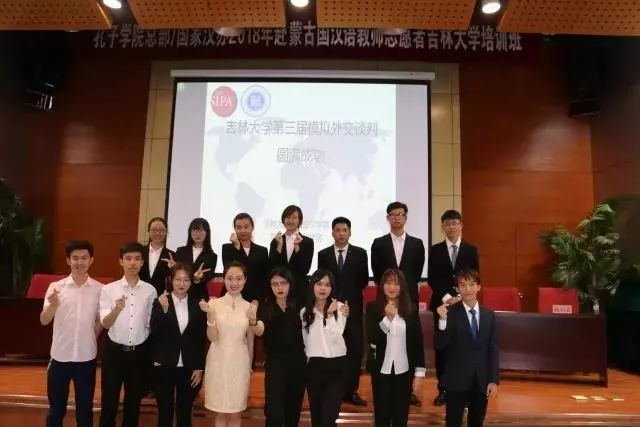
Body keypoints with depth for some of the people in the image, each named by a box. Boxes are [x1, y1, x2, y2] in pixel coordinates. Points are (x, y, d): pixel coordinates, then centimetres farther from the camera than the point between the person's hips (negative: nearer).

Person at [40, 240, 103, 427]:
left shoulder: (99, 289, -3)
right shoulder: (56, 287, -5)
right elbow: (44, 321, -11)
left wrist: (90, 338, 7)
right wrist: (53, 305, -29)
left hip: (87, 357, 0)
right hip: (60, 356, 0)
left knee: (85, 408, 14)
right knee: (56, 408, 14)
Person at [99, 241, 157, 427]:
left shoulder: (150, 290, -3)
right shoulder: (108, 289, -6)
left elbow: (151, 324, 6)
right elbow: (105, 324, -14)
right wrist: (117, 309, -31)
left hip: (139, 352, 1)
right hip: (114, 351, -1)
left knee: (134, 401, 15)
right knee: (109, 401, 9)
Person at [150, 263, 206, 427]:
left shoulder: (197, 305, 1)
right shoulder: (160, 302, -3)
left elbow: (201, 339, 2)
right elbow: (154, 332, -13)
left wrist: (199, 368, -1)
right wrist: (163, 309, -25)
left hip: (189, 368, 1)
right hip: (164, 366, -1)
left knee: (185, 412, 11)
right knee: (164, 412, 10)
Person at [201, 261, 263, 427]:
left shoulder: (250, 307, -1)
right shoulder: (214, 304, -6)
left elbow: (250, 341, 7)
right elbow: (212, 337, -10)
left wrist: (250, 367, 13)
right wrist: (210, 314, -24)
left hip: (240, 363, 1)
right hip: (219, 362, -1)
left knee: (235, 413, 10)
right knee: (220, 413, 12)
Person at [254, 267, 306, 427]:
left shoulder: (298, 306, 1)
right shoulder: (265, 308, -3)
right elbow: (259, 331, -18)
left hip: (298, 363, 2)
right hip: (275, 364, -2)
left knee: (293, 411, 15)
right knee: (274, 413, -10)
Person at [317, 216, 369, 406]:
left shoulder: (360, 253, 3)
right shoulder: (323, 254, 5)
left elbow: (364, 280, 4)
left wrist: (350, 295, 1)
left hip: (353, 307, 0)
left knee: (354, 350, 1)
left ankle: (351, 391, 11)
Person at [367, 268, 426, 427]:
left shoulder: (411, 309, -2)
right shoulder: (373, 308, -6)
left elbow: (418, 342, 2)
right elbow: (372, 338, -14)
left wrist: (419, 372, 0)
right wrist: (388, 317, -25)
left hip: (404, 370, 1)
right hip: (381, 369, -1)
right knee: (381, 414, 9)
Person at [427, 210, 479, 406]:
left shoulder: (471, 249, 6)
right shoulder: (435, 250, 5)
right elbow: (431, 278, 1)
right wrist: (445, 296, -12)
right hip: (441, 303, 0)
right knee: (441, 347, 3)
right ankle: (443, 389, 13)